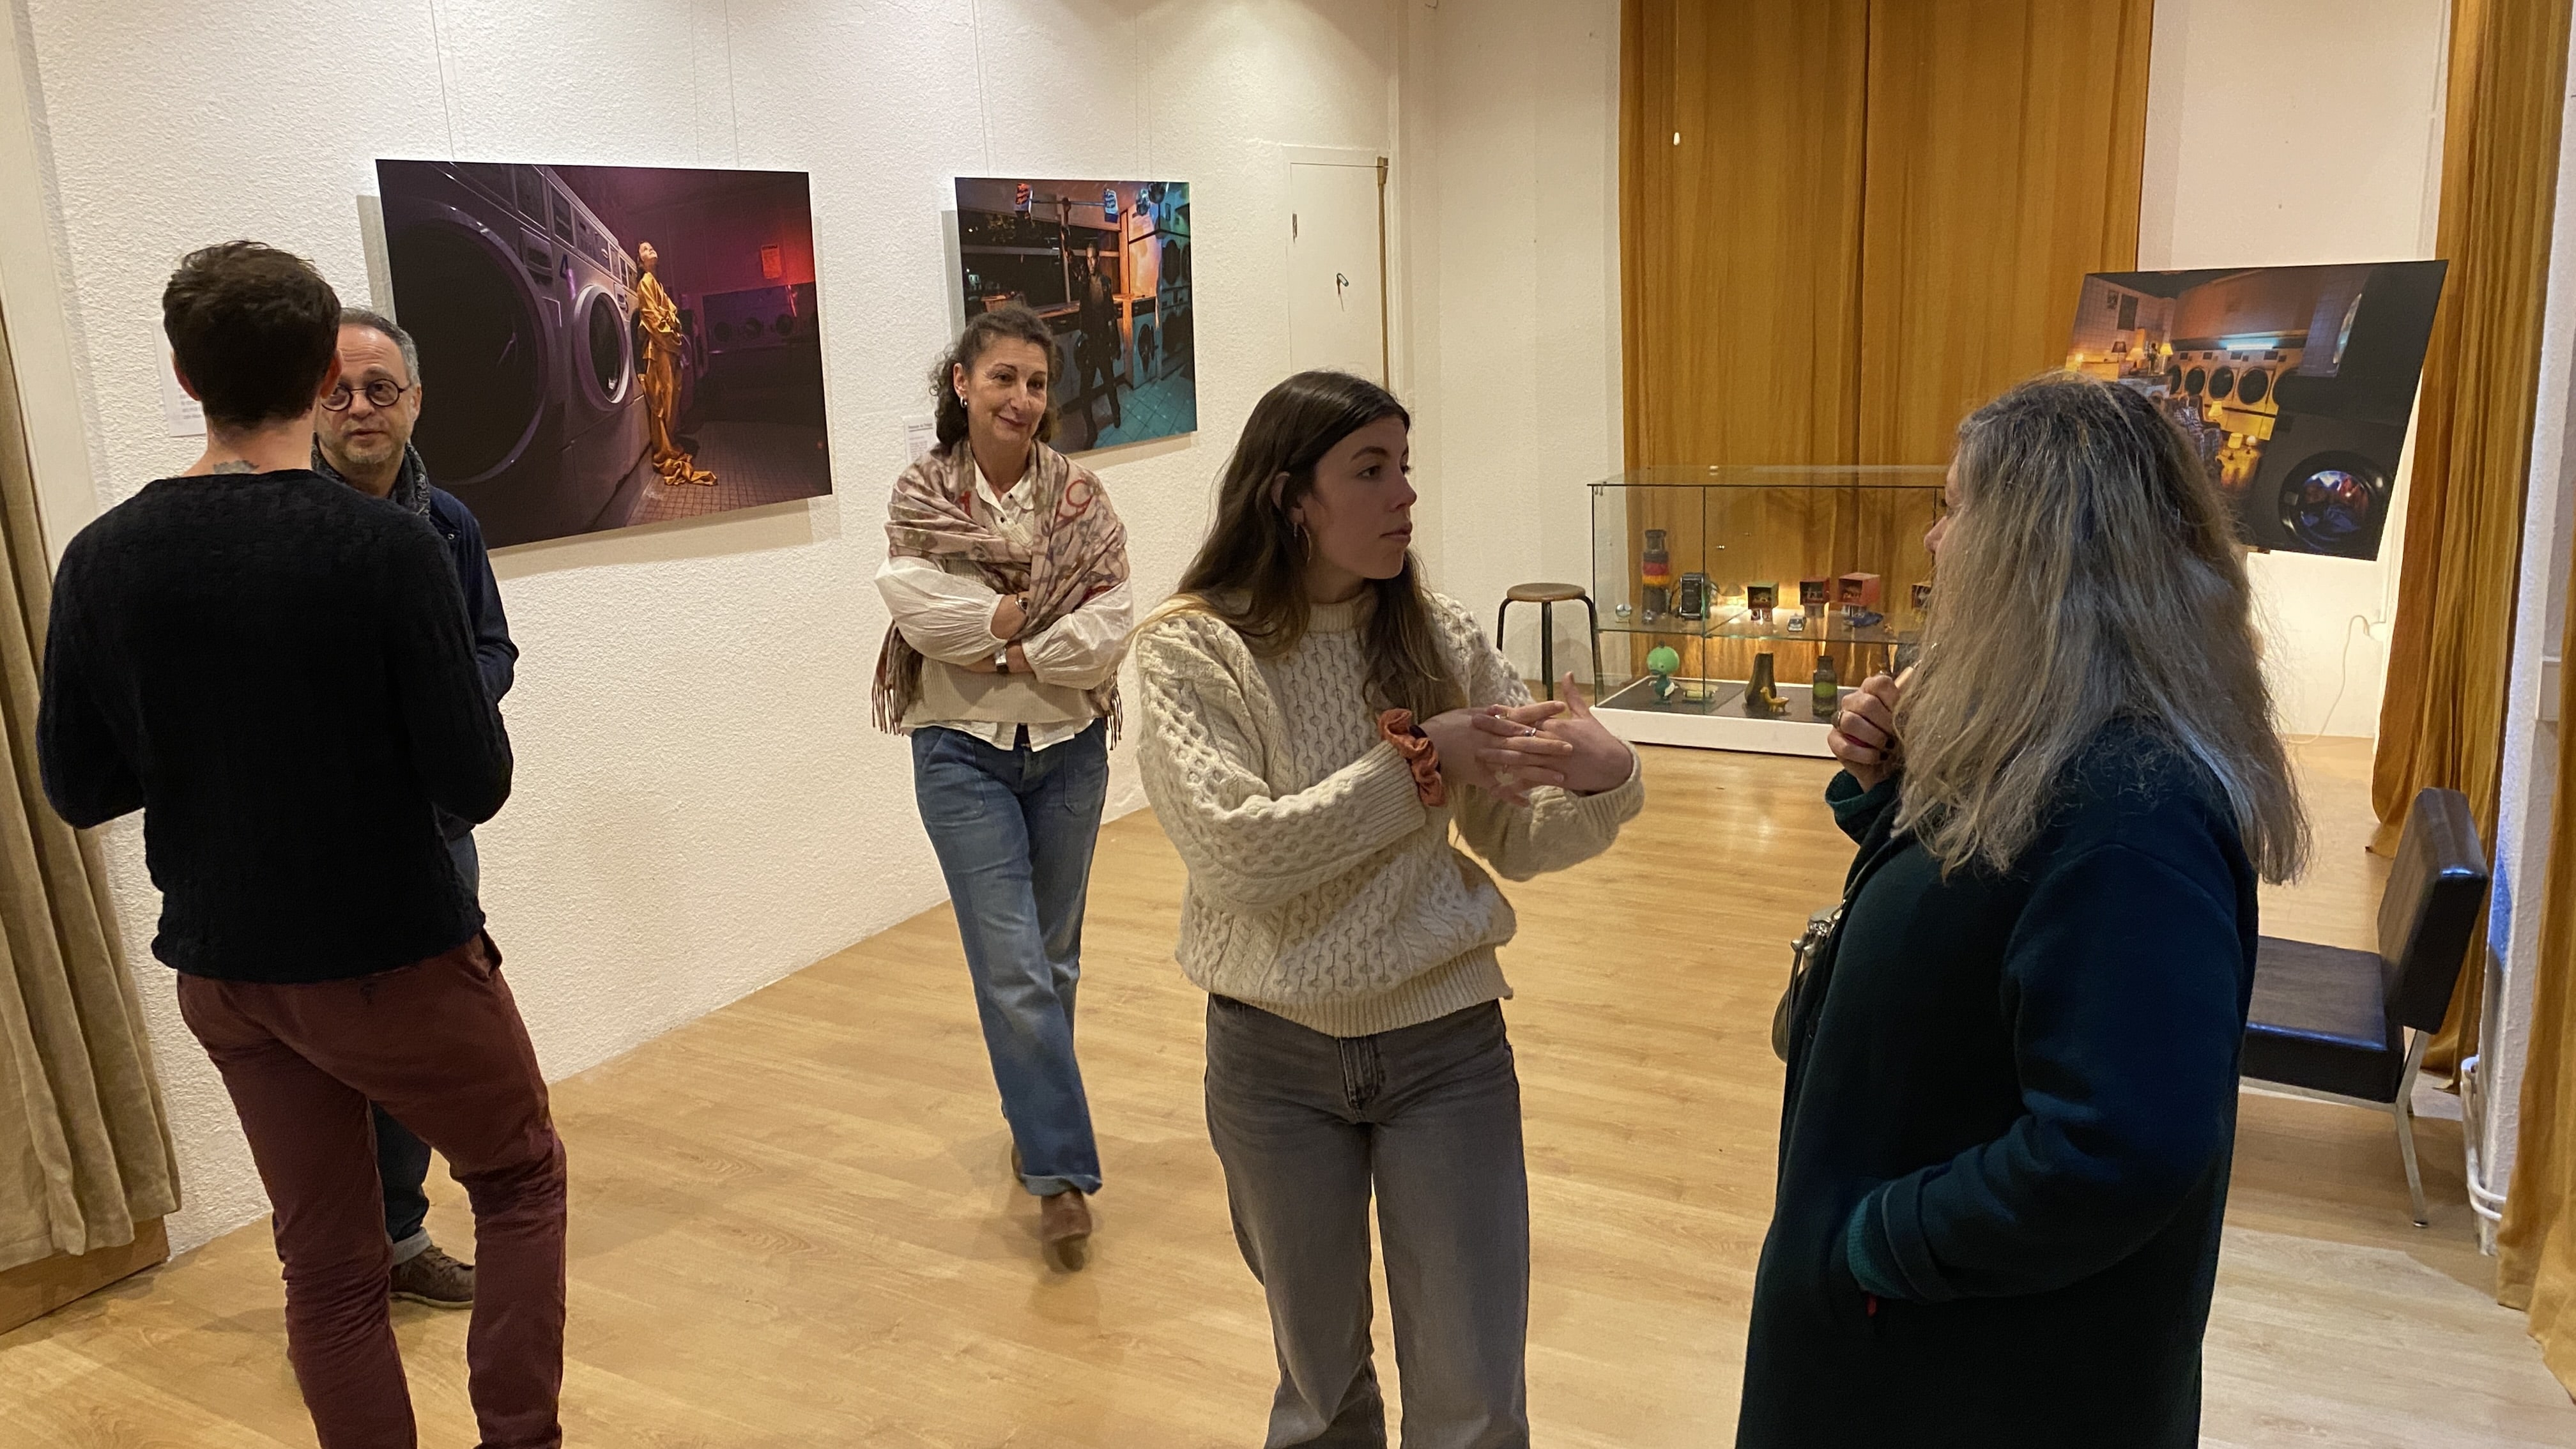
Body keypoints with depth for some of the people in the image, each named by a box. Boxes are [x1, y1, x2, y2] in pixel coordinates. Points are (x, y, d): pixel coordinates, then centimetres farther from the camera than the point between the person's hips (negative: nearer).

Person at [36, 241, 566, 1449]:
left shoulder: (102, 562, -4)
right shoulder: (389, 549, -18)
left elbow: (78, 788, 3)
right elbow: (475, 784, -16)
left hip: (224, 974, 5)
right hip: (398, 957, -4)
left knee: (328, 1271, 15)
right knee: (520, 1179, 18)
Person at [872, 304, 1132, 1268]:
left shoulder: (1078, 496, 0)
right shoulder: (919, 498, -3)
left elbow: (1113, 623, -10)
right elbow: (919, 609, -17)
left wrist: (1009, 652, -16)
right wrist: (1036, 621, -16)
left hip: (1070, 748, 2)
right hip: (964, 754, -2)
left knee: (1051, 957, 15)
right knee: (1012, 967, -7)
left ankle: (1036, 1118, 36)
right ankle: (1060, 1173, -1)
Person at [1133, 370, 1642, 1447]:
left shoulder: (1441, 642, -4)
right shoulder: (1190, 651, -12)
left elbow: (1519, 840, -2)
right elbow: (1233, 851, -22)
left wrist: (1602, 781, -23)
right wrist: (1418, 765, -22)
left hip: (1448, 1045, 2)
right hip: (1275, 1059, -1)